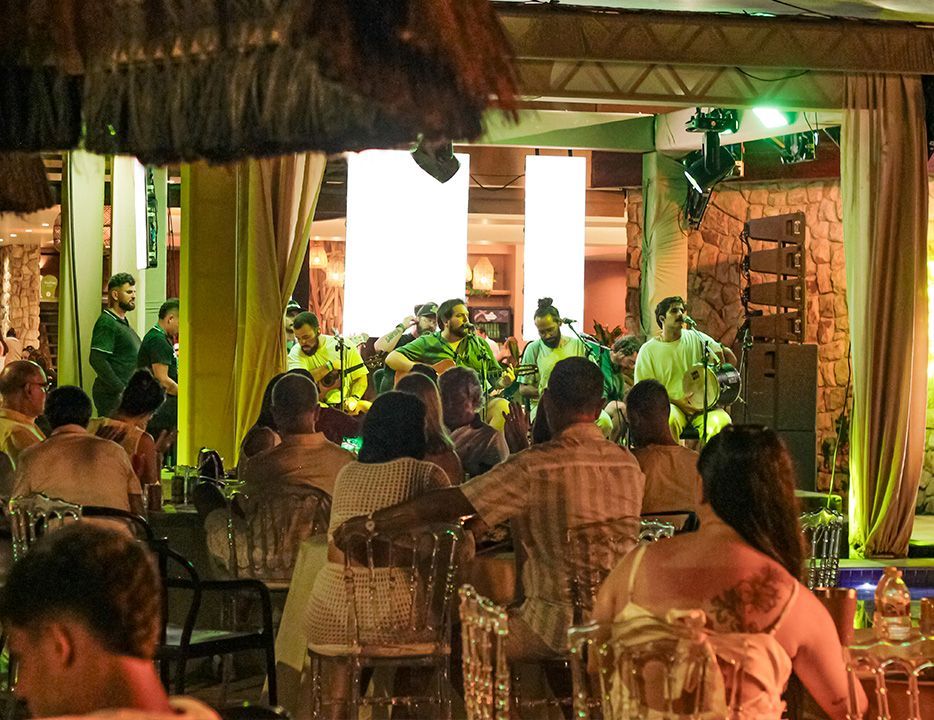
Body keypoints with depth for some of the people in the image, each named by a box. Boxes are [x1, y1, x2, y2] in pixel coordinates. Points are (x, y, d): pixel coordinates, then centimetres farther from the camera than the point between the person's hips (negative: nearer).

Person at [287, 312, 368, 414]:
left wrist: (354, 399, -14)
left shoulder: (344, 346, 1)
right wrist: (330, 366, -16)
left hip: (344, 405, 1)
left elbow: (361, 377, 5)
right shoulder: (296, 352, 0)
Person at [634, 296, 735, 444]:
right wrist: (676, 402, -13)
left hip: (701, 404, 2)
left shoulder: (696, 338, 8)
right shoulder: (648, 350, 1)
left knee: (721, 422, -30)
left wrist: (720, 350, -14)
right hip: (669, 405, -2)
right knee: (669, 420, -38)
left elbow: (732, 361, 10)